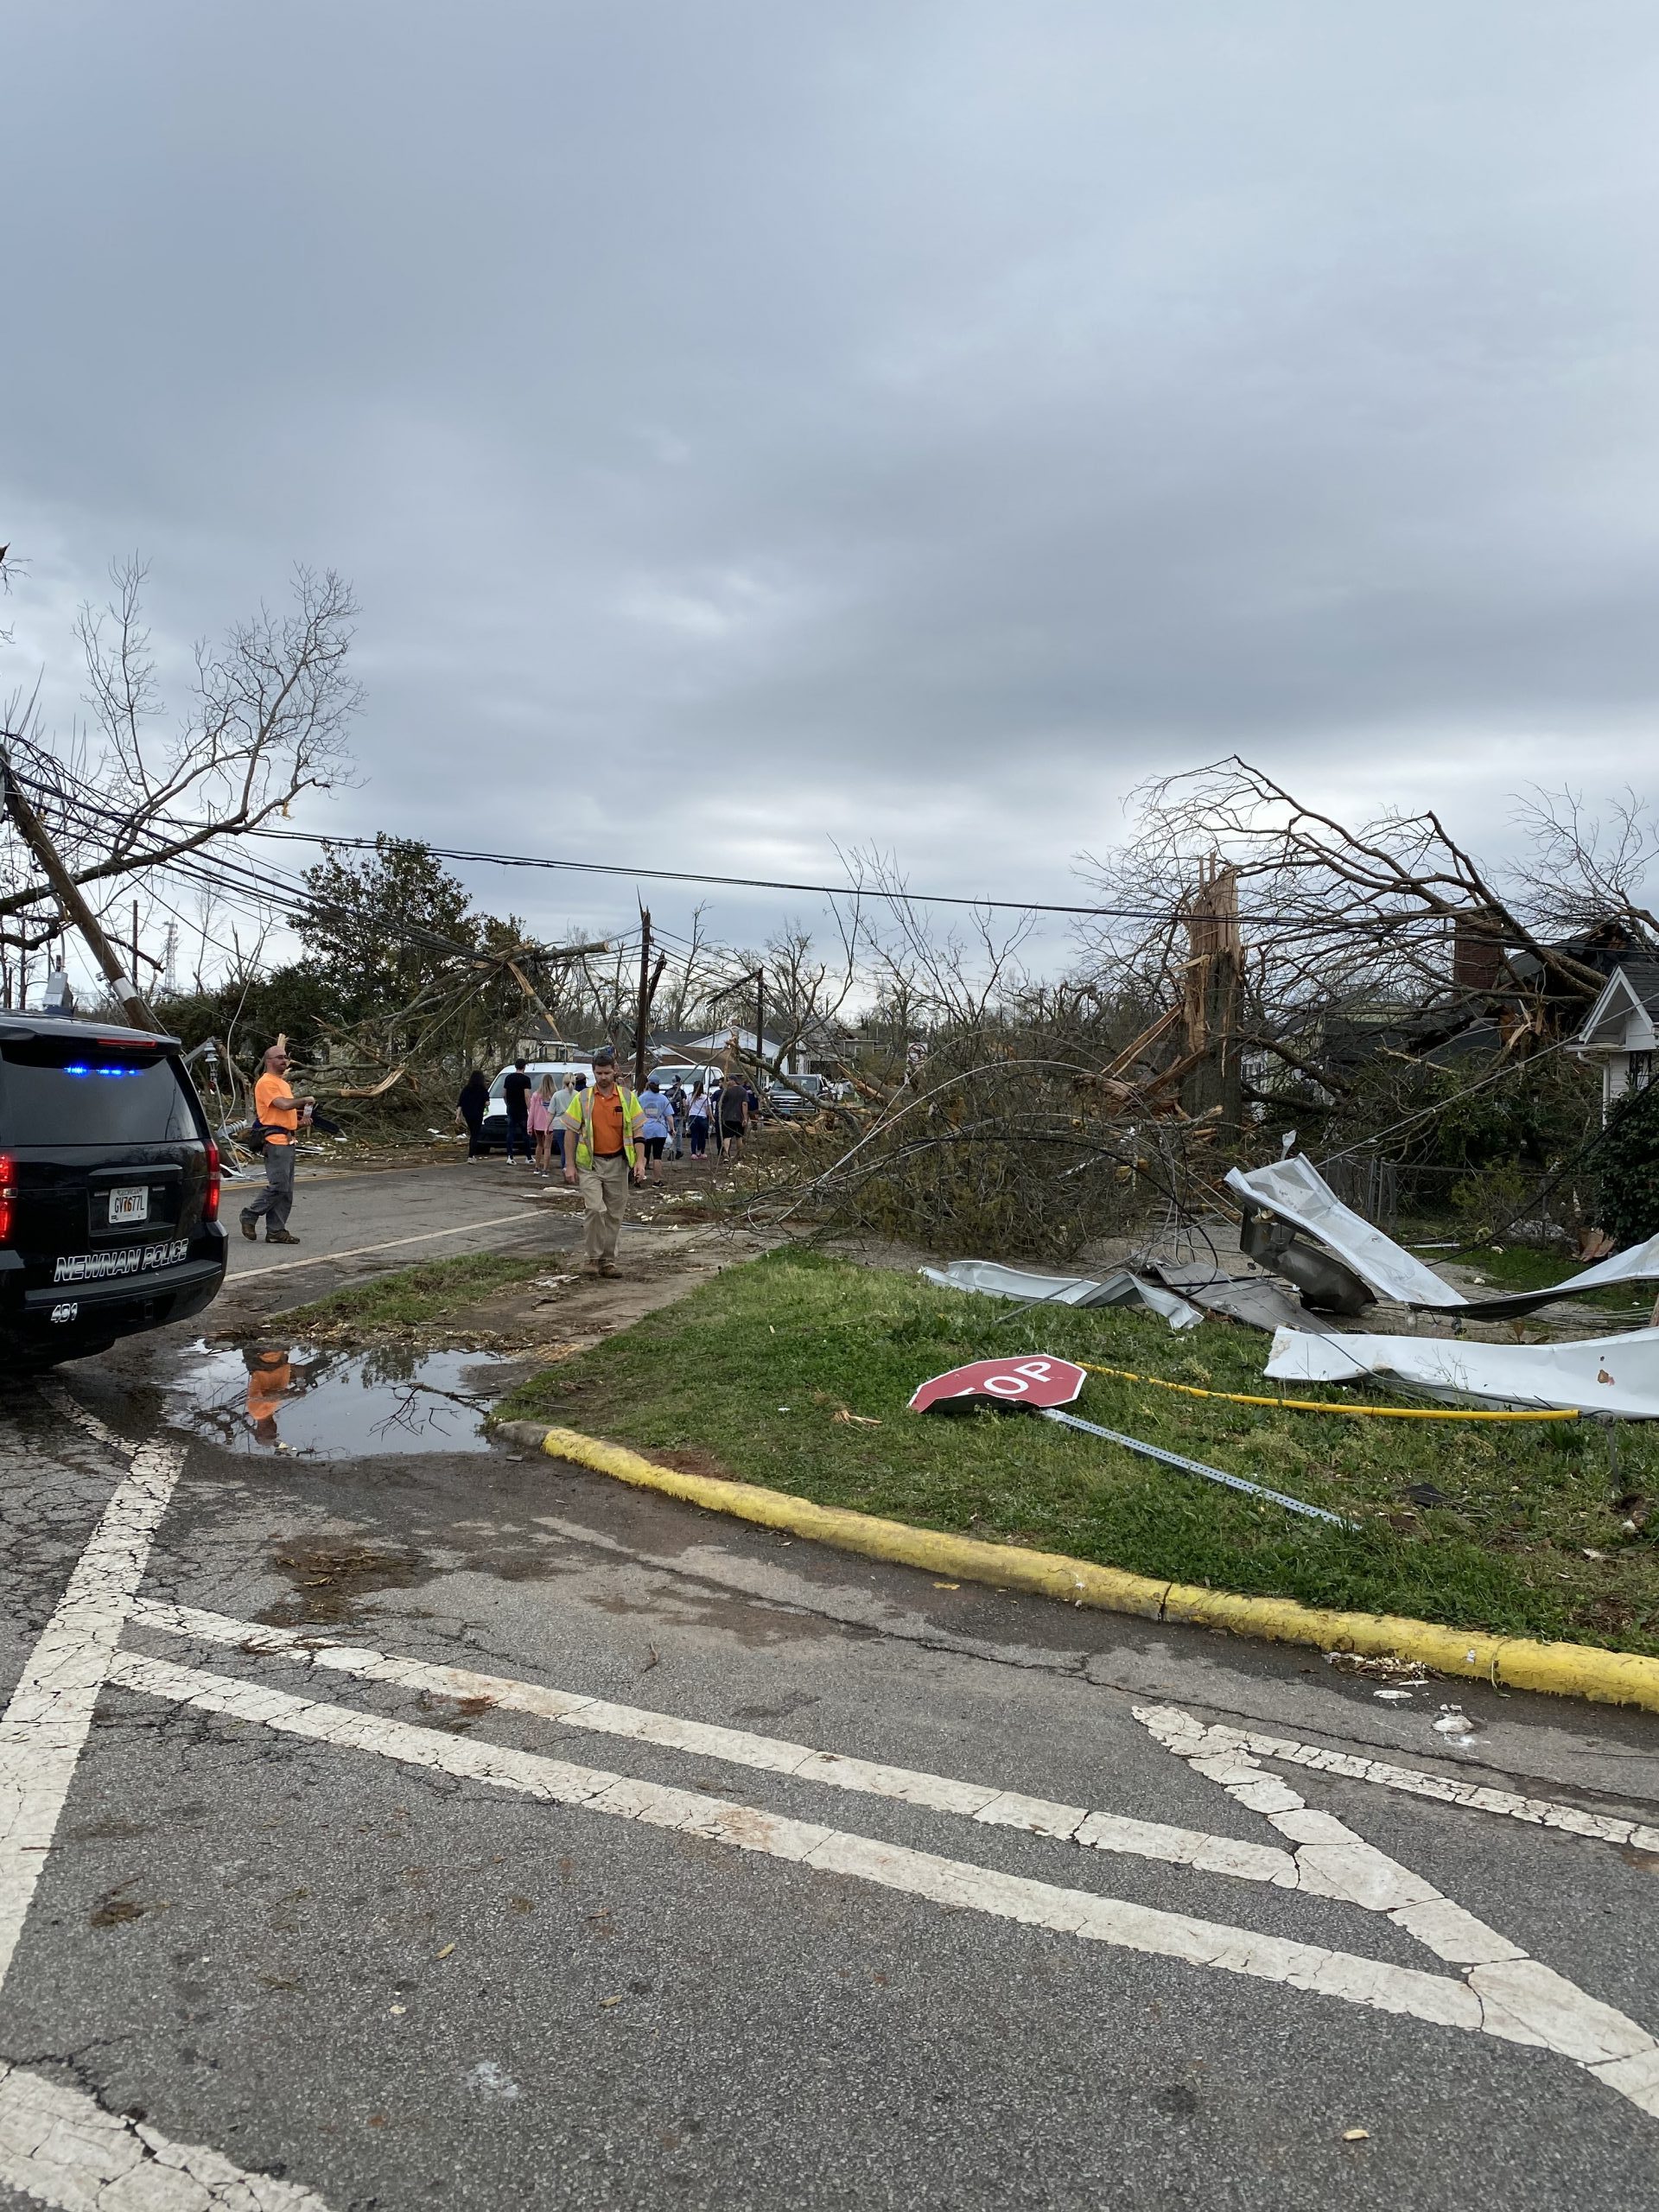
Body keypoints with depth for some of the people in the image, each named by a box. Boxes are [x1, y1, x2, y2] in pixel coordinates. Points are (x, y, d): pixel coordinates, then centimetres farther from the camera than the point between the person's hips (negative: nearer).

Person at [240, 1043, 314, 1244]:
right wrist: (305, 1100, -8)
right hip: (275, 1140, -10)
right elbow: (284, 1105, -22)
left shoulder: (283, 1083, 22)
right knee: (278, 1186, -12)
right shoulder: (266, 1082, -9)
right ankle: (250, 1216, 4)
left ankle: (276, 1230, 12)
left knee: (286, 1190, 8)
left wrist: (301, 1119, 10)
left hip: (288, 1140, 10)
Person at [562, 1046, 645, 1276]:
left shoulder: (627, 1097, 2)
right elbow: (570, 1132, 1)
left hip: (617, 1163, 2)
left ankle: (608, 1260, 20)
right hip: (590, 1163, -2)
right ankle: (594, 1257, -1)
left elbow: (637, 1131, 5)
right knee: (595, 1209, -15)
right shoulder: (583, 1098, -1)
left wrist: (639, 1162, -3)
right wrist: (570, 1165, -4)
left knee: (614, 1215, 8)